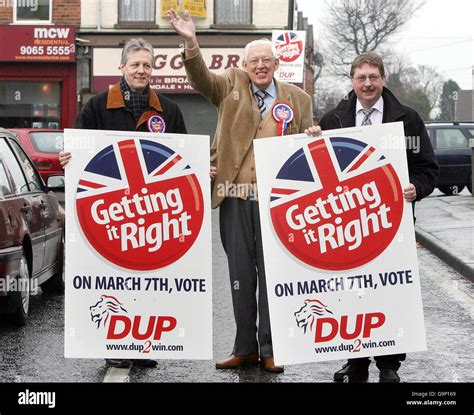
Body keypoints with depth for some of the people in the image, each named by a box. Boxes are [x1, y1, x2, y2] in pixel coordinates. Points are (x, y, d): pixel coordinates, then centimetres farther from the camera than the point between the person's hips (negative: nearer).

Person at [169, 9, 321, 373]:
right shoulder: (231, 85, 10)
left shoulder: (297, 98, 10)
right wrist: (191, 43, -22)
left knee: (272, 273, 2)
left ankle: (270, 349, 10)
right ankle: (245, 347, 16)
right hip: (235, 196, 1)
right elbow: (201, 79, -6)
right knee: (240, 274, 7)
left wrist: (312, 137, -7)